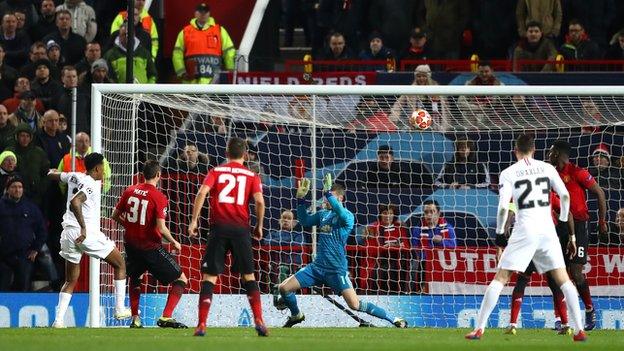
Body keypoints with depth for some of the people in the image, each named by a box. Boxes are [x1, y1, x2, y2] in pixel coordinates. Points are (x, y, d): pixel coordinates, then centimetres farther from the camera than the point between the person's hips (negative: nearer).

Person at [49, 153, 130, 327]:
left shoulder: (74, 177, 10)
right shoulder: (91, 185, -13)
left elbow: (52, 174, 29)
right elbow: (75, 202, -29)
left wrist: (53, 171, 53)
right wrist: (83, 227, -29)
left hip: (68, 233, 7)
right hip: (88, 234, -7)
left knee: (71, 281, 13)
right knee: (120, 264, 12)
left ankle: (58, 320, -1)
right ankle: (120, 309, 11)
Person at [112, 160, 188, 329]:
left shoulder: (130, 191, 2)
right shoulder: (159, 197, -14)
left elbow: (115, 216, 9)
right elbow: (161, 228, -20)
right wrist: (174, 242, -3)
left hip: (131, 244, 6)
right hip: (151, 247, -6)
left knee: (134, 278, 32)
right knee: (181, 279, 3)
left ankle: (135, 319, 24)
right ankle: (166, 317, -10)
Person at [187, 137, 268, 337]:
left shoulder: (216, 172, 10)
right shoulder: (251, 176, 9)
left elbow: (202, 193, -6)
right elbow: (260, 201, -5)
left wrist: (194, 221, -6)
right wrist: (259, 226, 7)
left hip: (219, 228, 0)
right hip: (241, 229, 0)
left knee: (209, 277, 1)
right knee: (248, 276, 12)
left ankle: (201, 325, -7)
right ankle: (259, 321, 2)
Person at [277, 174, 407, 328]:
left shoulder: (347, 216, -10)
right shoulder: (323, 214, 11)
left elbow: (341, 213, -32)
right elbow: (304, 221, 20)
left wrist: (328, 192, -35)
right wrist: (301, 198, 8)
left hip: (337, 269, -7)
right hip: (318, 266, 7)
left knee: (355, 305, -17)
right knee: (284, 288, 0)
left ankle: (395, 320, -4)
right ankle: (296, 315, 30)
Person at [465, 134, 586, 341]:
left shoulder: (508, 173, 2)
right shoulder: (547, 168, 9)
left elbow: (503, 207, -6)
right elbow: (565, 196, 5)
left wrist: (499, 234, 4)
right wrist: (563, 221, 18)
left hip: (525, 230, -2)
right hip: (547, 228, 2)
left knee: (500, 278, 2)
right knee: (563, 279, 9)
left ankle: (479, 328, -4)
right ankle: (579, 330, 2)